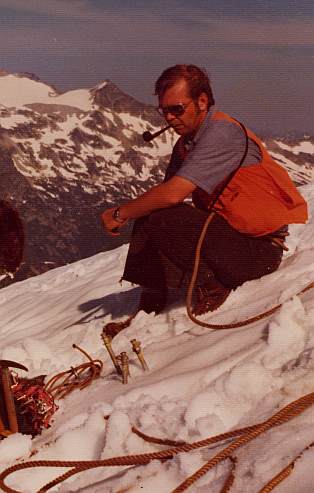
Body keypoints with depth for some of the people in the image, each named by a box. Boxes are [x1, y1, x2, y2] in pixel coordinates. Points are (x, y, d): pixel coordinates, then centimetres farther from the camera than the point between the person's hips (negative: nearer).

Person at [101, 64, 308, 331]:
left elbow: (173, 194, -27)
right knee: (145, 218, 1)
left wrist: (120, 213, -15)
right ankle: (149, 310, 4)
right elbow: (167, 193, 10)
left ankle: (212, 286, -7)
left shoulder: (222, 132, -19)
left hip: (260, 247, -9)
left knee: (162, 221, -24)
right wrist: (125, 214, -7)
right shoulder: (186, 142, 11)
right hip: (225, 231, 9)